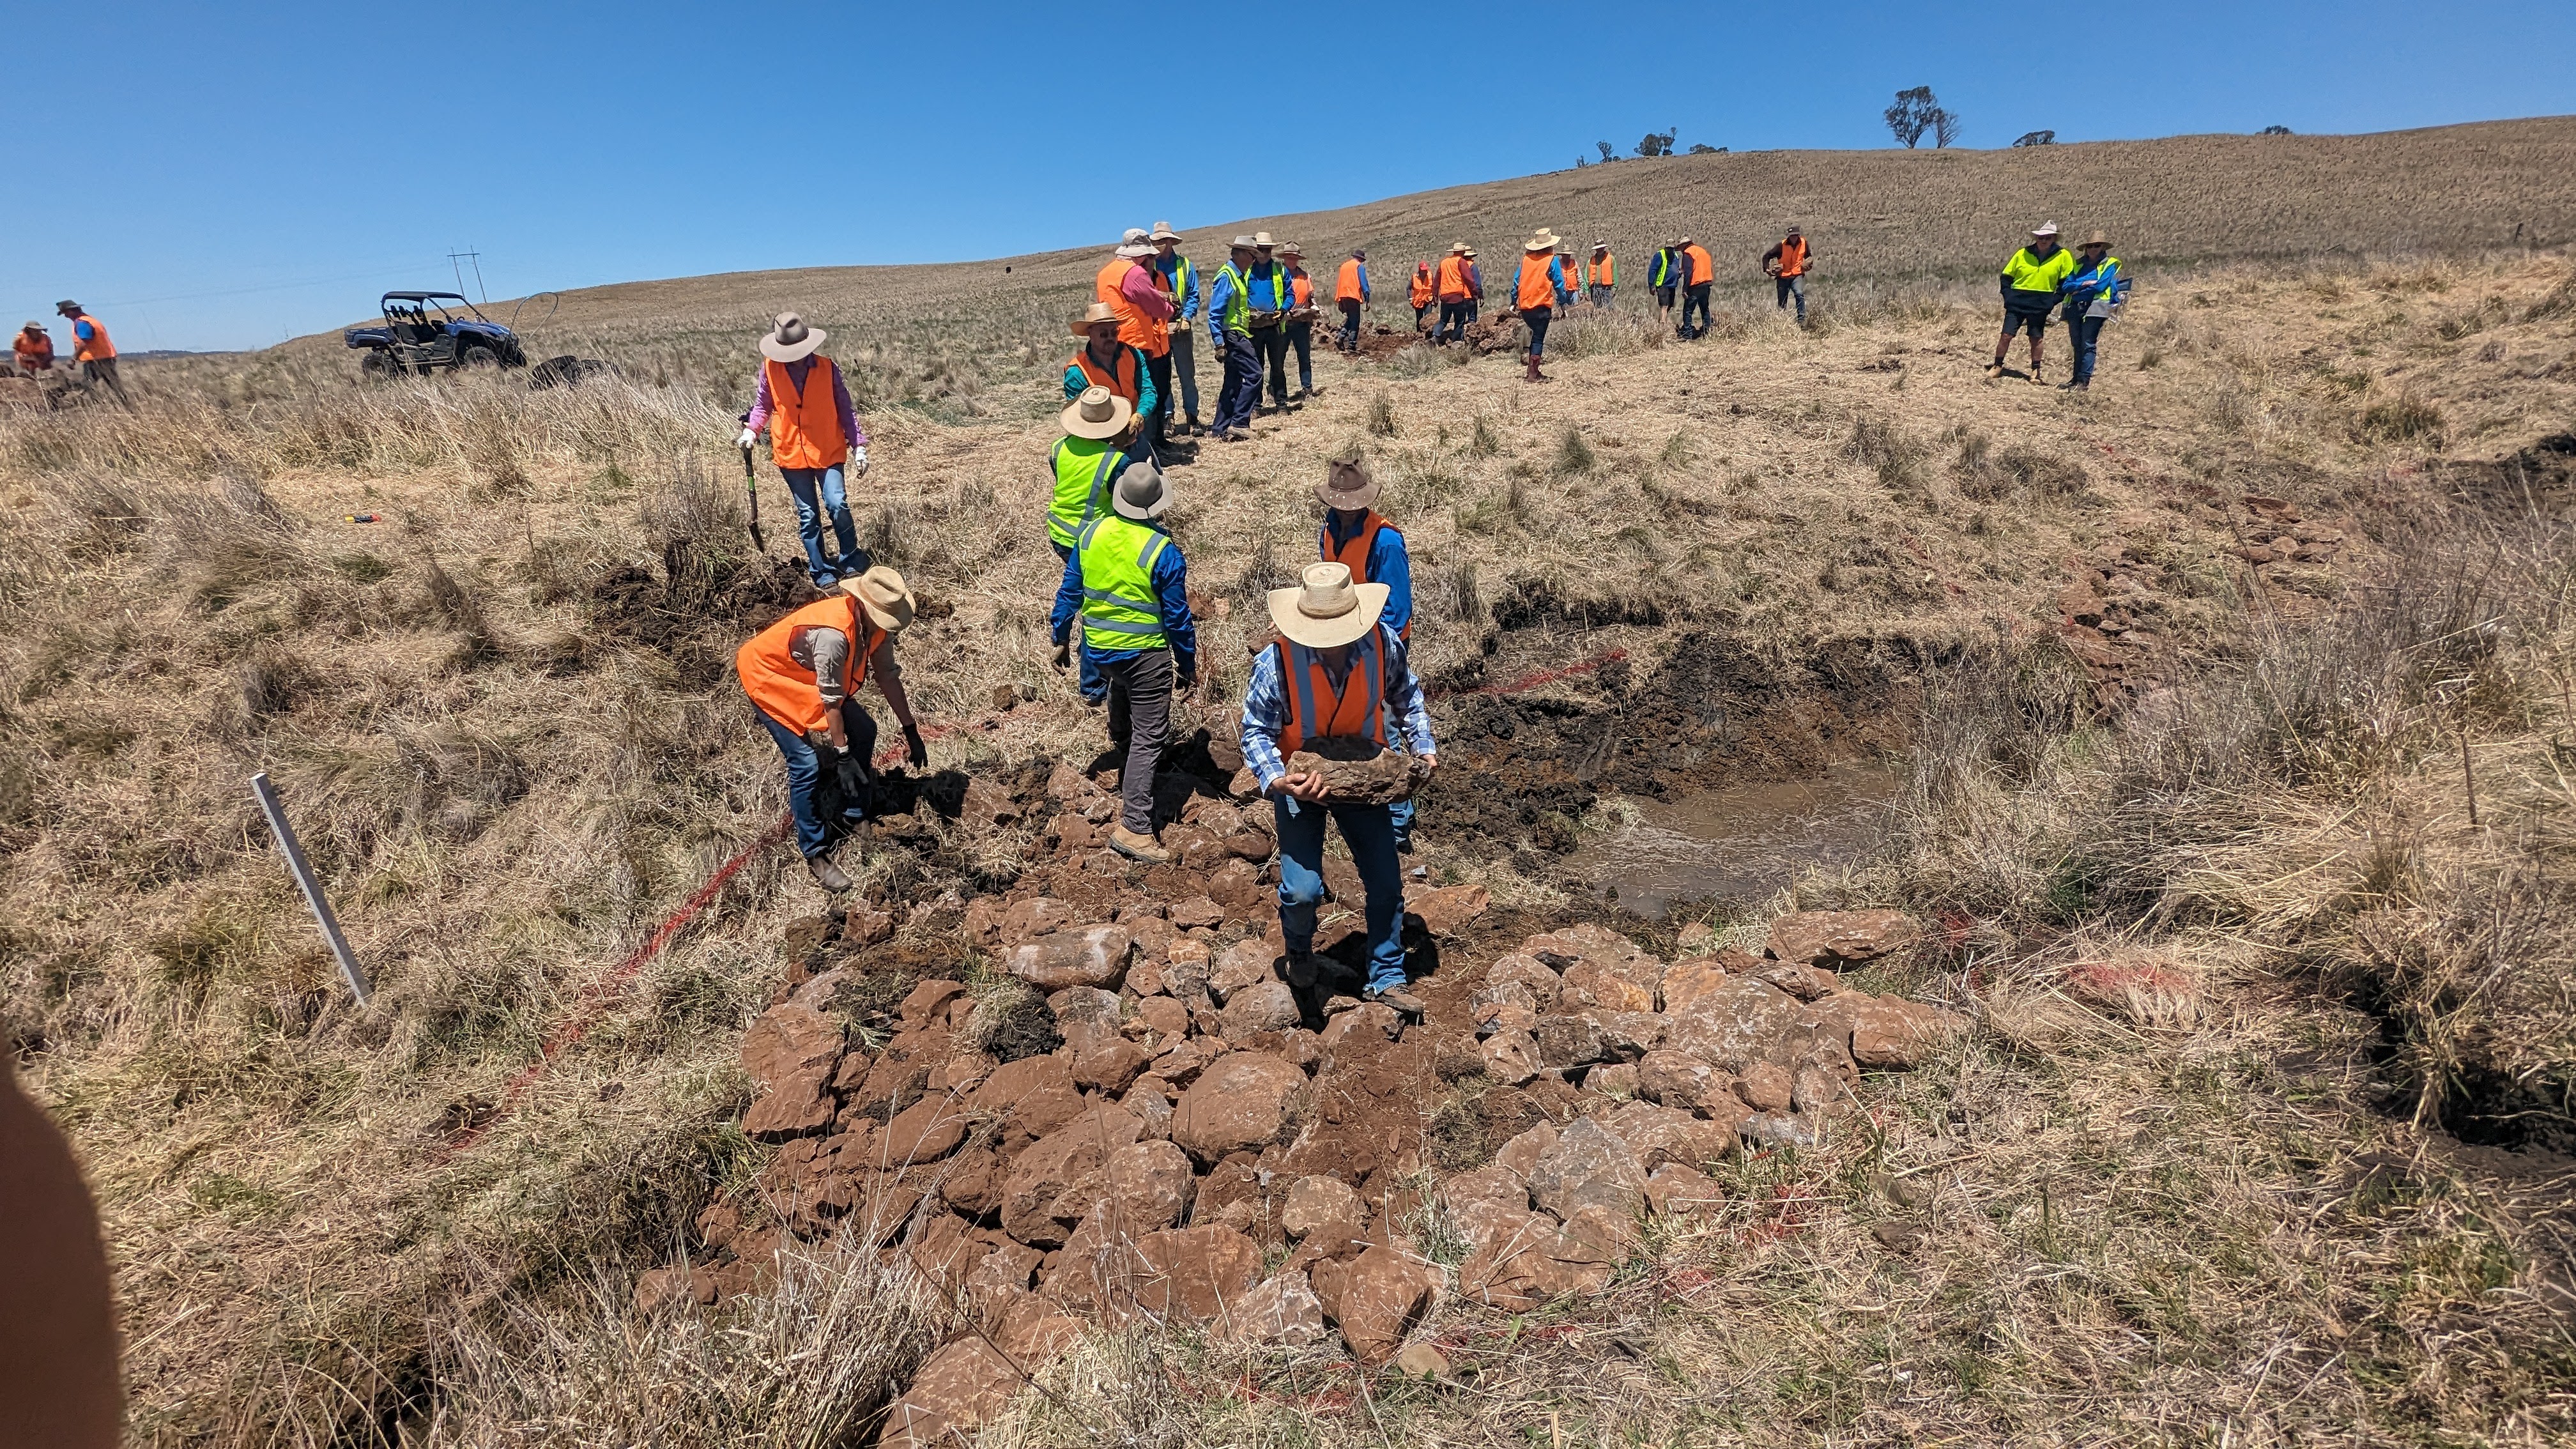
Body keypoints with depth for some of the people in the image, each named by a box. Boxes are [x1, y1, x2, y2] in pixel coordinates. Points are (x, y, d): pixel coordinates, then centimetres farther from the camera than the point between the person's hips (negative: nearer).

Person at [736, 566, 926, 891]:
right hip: (768, 678, -8)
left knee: (864, 731, 5)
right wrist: (842, 755, -22)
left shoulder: (875, 623, -15)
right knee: (807, 765, -15)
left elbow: (888, 676, -4)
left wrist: (911, 731, 0)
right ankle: (815, 855, -1)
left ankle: (852, 818, 21)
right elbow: (831, 700, -30)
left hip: (808, 676, 8)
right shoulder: (833, 634, -39)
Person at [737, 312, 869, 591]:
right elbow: (762, 405, 9)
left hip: (828, 451, -1)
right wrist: (751, 430, -8)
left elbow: (844, 409, 2)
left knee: (837, 504, -16)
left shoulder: (828, 368, -3)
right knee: (808, 515, 7)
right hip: (791, 453, 2)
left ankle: (851, 560, 5)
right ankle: (821, 572, 17)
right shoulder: (770, 369, -2)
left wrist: (858, 445, -3)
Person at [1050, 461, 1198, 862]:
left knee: (1122, 687, 38)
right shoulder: (1164, 553, -19)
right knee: (1148, 739, 0)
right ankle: (1133, 828, -3)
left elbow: (1069, 591, 3)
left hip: (1099, 648, 6)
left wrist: (1062, 639, 16)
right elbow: (1178, 618, -13)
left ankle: (1119, 740, 63)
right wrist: (1187, 667, 0)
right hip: (1145, 654, -5)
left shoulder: (1092, 532, -5)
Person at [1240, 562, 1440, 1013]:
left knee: (1387, 883, 6)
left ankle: (1386, 979, 28)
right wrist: (1279, 781, -33)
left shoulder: (1384, 644, -18)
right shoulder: (1277, 661, -27)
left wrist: (1424, 747, -4)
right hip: (1301, 784, -2)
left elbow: (1406, 696, 4)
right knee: (1302, 890, -9)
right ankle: (1300, 950, 29)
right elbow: (1256, 730, -17)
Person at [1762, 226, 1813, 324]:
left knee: (1799, 294, -24)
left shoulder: (1804, 243, 0)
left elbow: (1809, 256, 19)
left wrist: (1808, 263, -2)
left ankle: (1802, 320, -24)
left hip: (1797, 275, 0)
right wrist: (1767, 269, -16)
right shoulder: (1782, 245, -10)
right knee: (1782, 302, 6)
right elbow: (1766, 256, -4)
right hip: (1783, 277, 0)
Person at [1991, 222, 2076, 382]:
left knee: (2036, 338, 7)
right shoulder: (2022, 254, 1)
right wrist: (2008, 297, -4)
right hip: (2017, 302, 0)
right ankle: (1997, 367, 9)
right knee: (2006, 335, -3)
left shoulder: (2063, 256, -1)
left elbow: (2068, 282, 2)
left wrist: (2053, 301, -8)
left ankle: (2035, 371, 17)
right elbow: (2006, 277, 8)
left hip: (2041, 306, 0)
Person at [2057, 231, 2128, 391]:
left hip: (2094, 307, -5)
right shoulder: (2079, 264, 18)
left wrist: (2077, 288, -1)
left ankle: (2084, 381, -14)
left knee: (2088, 345, -10)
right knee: (2077, 345, 7)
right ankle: (2076, 379, 11)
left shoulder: (2110, 264, 5)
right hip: (2074, 308, 5)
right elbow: (2065, 286, 6)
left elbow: (2101, 286, -9)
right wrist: (2083, 284, -10)